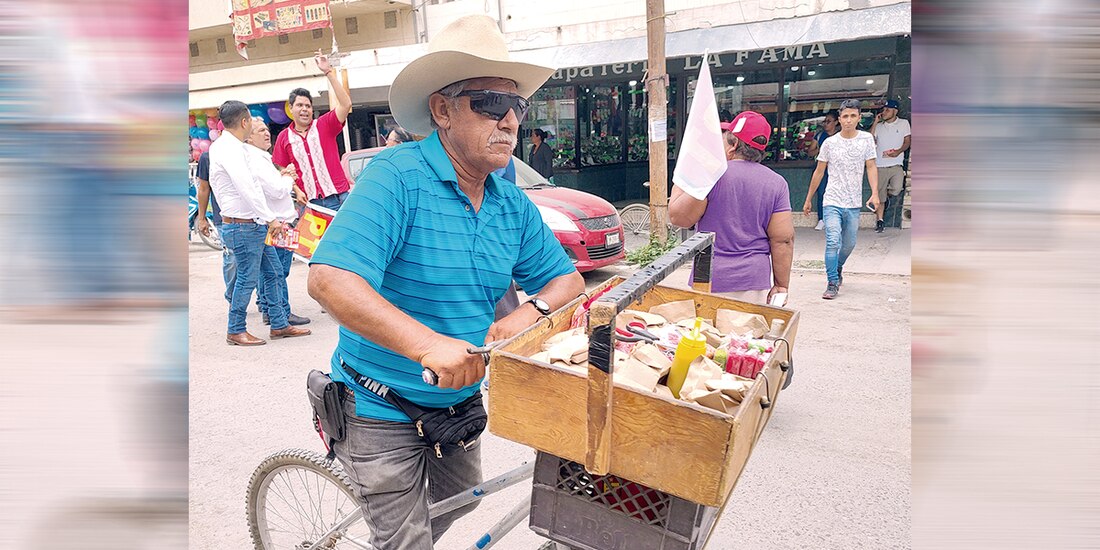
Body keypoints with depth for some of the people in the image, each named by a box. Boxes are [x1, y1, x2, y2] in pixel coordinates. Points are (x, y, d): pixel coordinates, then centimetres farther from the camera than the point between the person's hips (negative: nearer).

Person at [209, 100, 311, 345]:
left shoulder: (222, 146, 15)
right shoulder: (229, 149, -17)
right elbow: (246, 188, -25)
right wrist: (270, 218, -26)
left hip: (254, 224, 10)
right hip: (242, 226, -10)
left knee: (273, 272, 12)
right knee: (248, 279, -1)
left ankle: (279, 325, 19)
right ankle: (236, 332, 12)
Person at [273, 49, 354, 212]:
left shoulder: (324, 125, 1)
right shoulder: (284, 137, 7)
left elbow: (346, 104, -13)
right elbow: (283, 169, 13)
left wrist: (329, 72, -15)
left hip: (339, 197, -1)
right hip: (310, 202, 2)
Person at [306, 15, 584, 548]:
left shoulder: (513, 204, -2)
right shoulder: (397, 177, -23)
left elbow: (567, 279, 3)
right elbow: (329, 280, -33)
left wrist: (527, 313, -19)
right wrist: (429, 344, -43)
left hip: (460, 400, 7)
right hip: (382, 410, -6)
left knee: (458, 505, 28)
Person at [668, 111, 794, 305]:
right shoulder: (776, 183, 3)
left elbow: (678, 217, -6)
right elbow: (783, 240, 1)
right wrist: (781, 286, 7)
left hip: (710, 281, -3)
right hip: (755, 283, 4)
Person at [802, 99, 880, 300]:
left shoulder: (867, 139, 3)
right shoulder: (829, 143, 0)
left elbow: (871, 167, 2)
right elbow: (819, 172, 7)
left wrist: (875, 193, -12)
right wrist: (809, 199, 9)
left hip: (854, 204, 2)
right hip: (832, 202, -2)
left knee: (849, 244, 13)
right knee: (833, 242, -14)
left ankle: (838, 268, 41)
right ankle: (833, 283, -6)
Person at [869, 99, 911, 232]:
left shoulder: (903, 123, 10)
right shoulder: (879, 126, 14)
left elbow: (907, 142, 6)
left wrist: (898, 151, -13)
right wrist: (875, 123, -3)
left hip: (896, 165, -1)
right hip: (880, 166, 1)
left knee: (896, 190, -20)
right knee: (879, 195, 0)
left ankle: (887, 195, 15)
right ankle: (879, 221, 8)